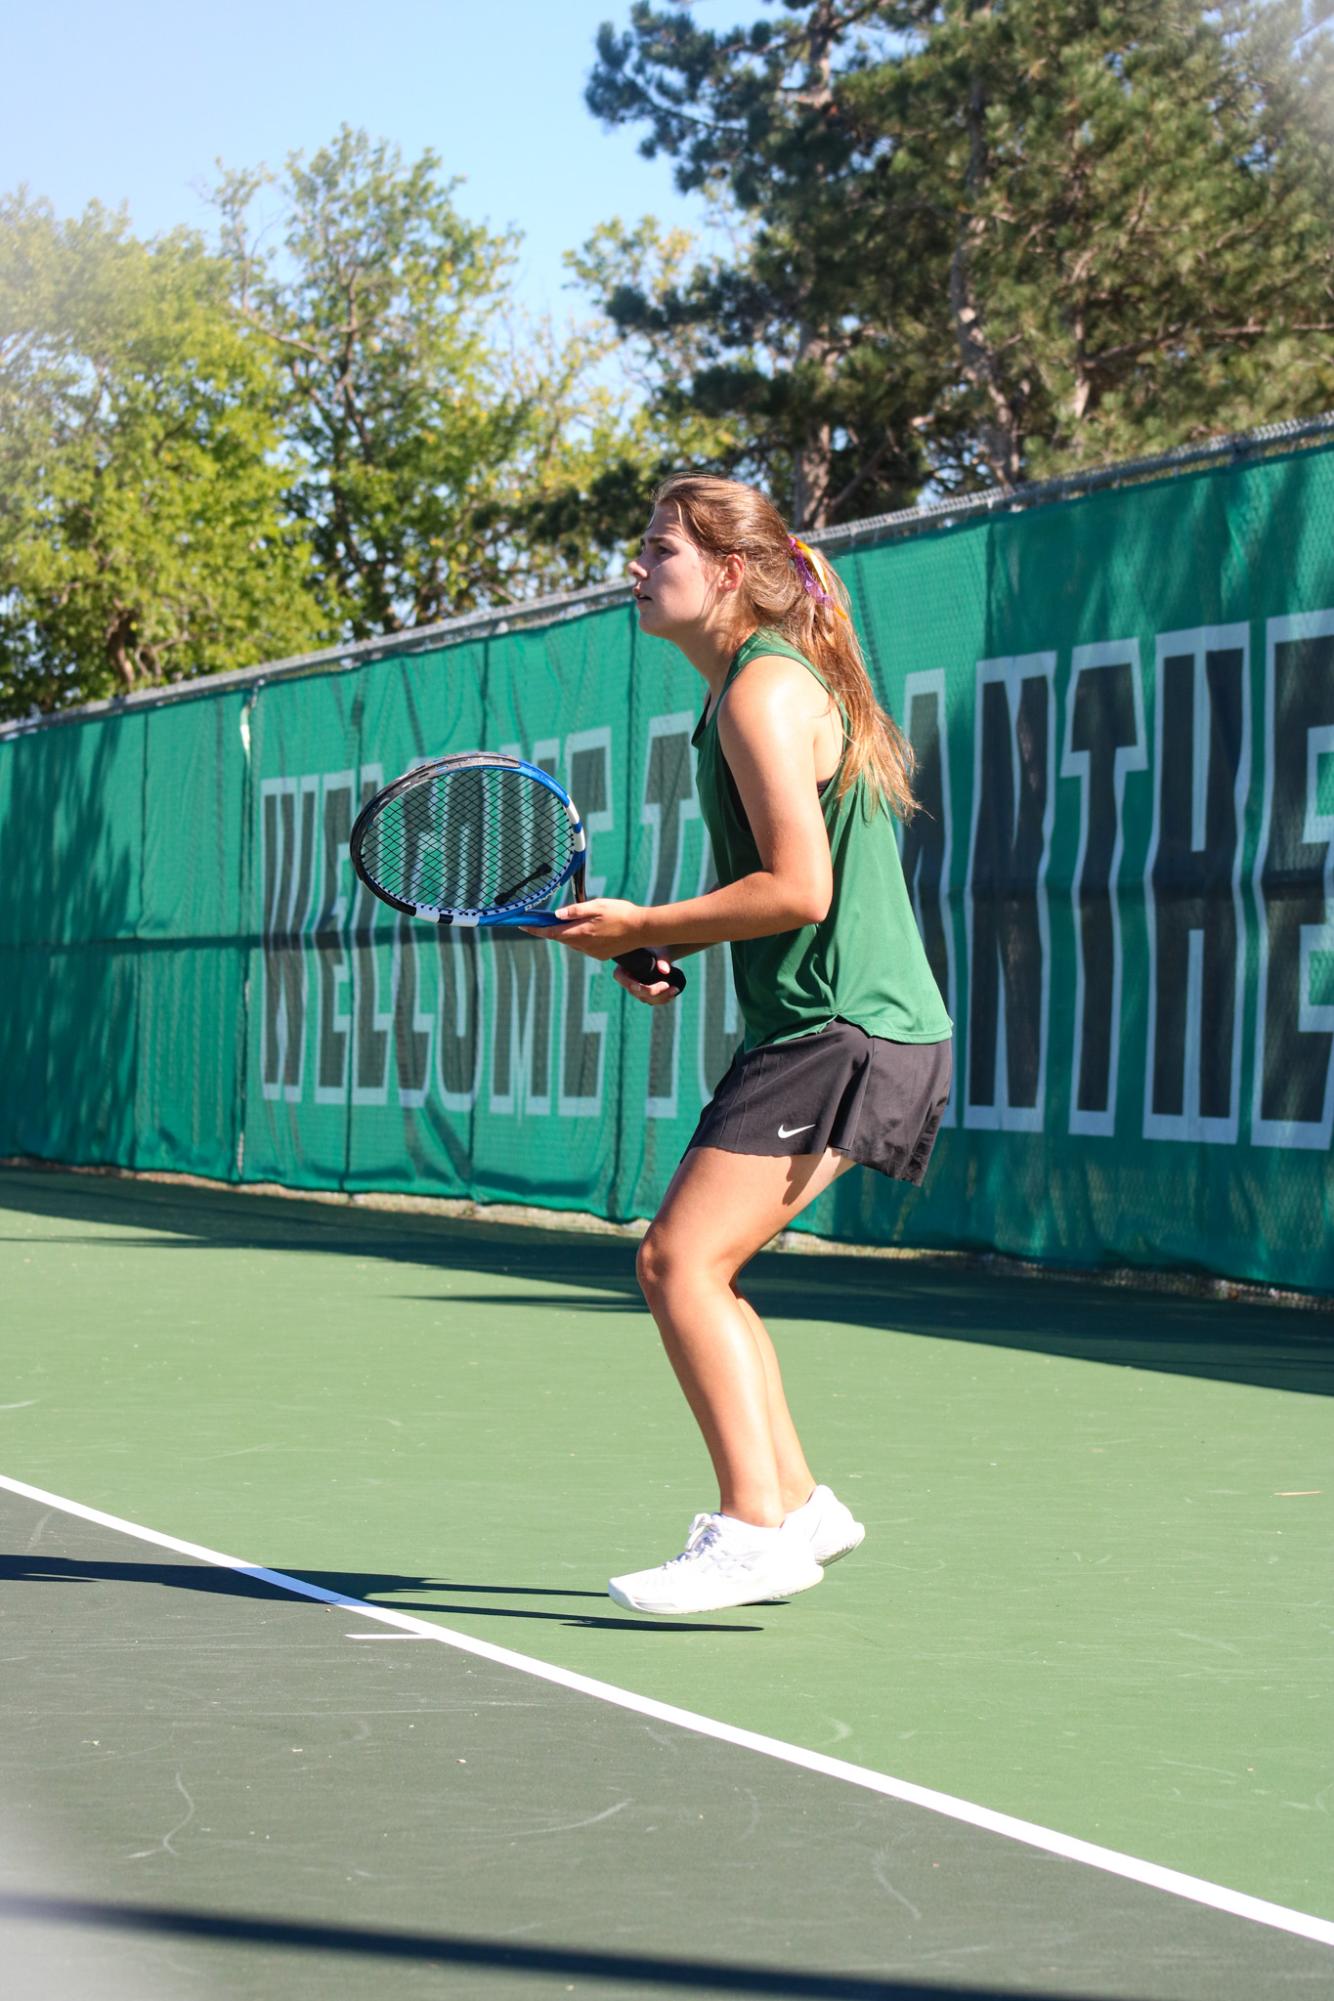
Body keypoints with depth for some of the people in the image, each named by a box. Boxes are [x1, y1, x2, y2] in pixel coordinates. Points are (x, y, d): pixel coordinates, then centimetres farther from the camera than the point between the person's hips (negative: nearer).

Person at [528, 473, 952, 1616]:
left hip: (842, 1032, -10)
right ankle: (797, 1505, 16)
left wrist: (645, 928, -11)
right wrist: (677, 945, 11)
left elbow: (799, 888, -21)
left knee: (685, 1262, -15)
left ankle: (756, 1532, -16)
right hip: (824, 1023, 10)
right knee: (681, 1267, 12)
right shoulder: (757, 685, 18)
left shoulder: (765, 689, -13)